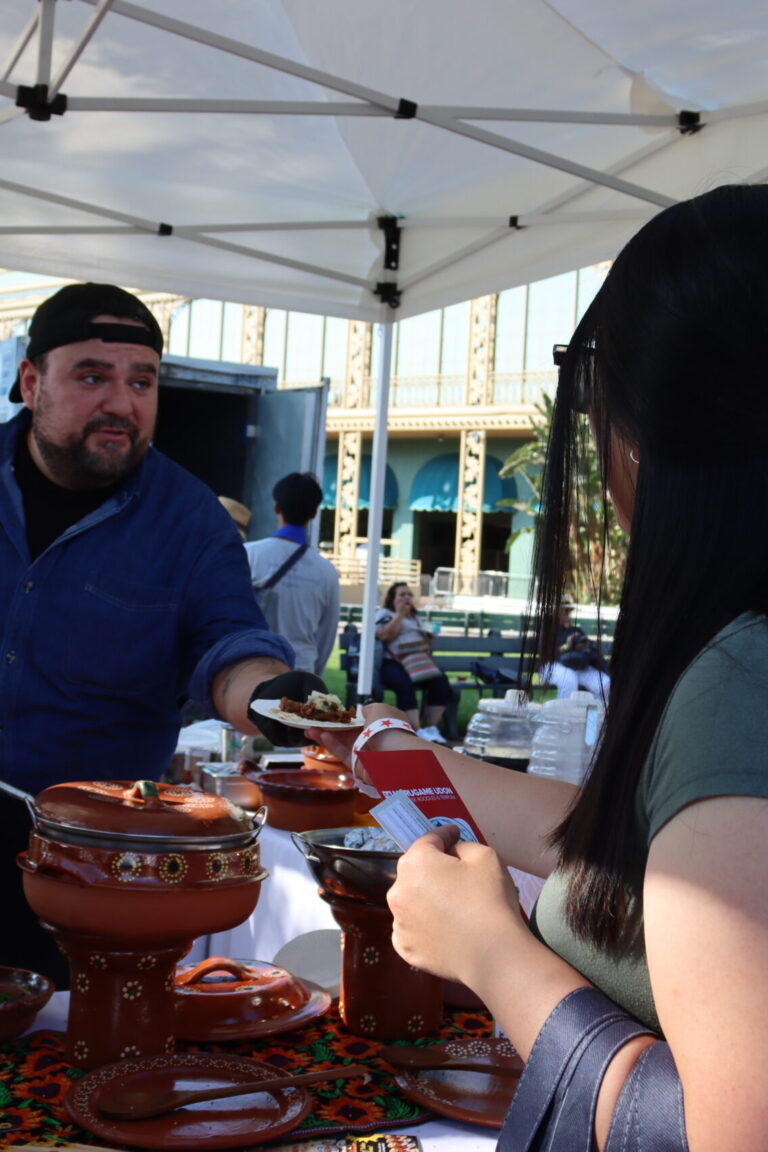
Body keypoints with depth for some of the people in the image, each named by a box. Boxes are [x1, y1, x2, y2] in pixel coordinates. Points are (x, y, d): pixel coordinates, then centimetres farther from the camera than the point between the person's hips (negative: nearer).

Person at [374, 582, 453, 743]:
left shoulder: (415, 617, 30)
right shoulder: (384, 614, 10)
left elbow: (426, 639, 36)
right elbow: (384, 635, -9)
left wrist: (429, 638, 13)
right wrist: (399, 614, -7)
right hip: (393, 663, -6)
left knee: (440, 681, -25)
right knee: (405, 684, -38)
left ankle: (431, 728, -22)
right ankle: (417, 732, -39)